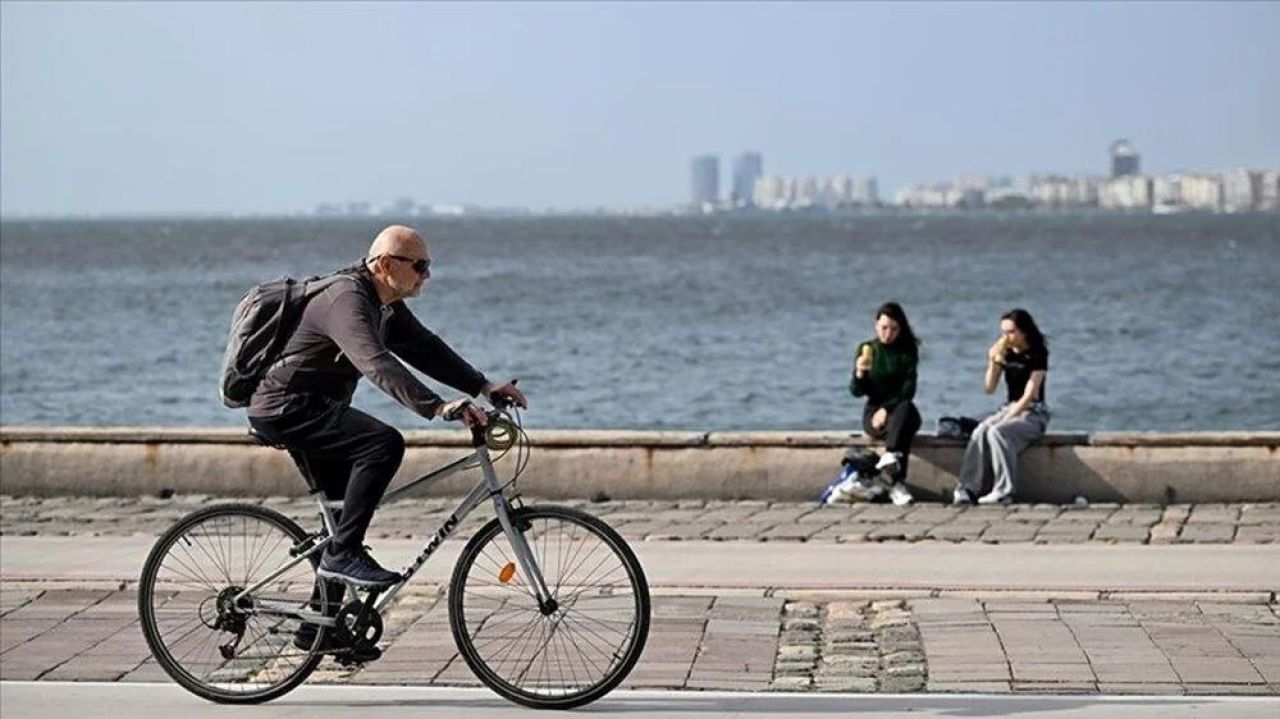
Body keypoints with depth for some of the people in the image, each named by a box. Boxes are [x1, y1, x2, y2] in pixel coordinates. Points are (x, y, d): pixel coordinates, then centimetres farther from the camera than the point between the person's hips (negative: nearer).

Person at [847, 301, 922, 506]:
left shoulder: (908, 350, 2)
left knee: (906, 409, -38)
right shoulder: (866, 349, 4)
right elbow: (857, 391, -1)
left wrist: (887, 409, -19)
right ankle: (897, 484, -46)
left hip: (901, 409, 0)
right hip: (873, 411, 0)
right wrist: (859, 373, -22)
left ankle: (890, 456, -54)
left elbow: (908, 390, -6)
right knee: (901, 428, -34)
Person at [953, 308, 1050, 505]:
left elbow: (1029, 395, -15)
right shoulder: (1005, 353, 9)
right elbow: (990, 388, 6)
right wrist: (993, 363, -11)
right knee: (980, 432, -26)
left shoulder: (1037, 355, -9)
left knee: (997, 432, -34)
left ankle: (1003, 492, -32)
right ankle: (967, 490, -34)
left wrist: (1005, 420, -22)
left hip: (1033, 413, -5)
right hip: (1008, 408, 5)